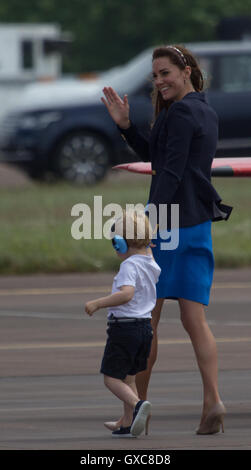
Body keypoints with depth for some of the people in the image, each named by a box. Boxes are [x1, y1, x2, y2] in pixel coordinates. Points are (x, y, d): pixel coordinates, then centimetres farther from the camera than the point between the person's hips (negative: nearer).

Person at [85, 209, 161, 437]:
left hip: (124, 326, -8)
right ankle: (128, 424, 17)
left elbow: (126, 294, -30)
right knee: (129, 377, 17)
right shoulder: (152, 266, 9)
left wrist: (97, 303, -24)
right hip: (145, 326, 8)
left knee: (112, 378, -3)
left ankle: (137, 404, -26)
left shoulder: (129, 266, -16)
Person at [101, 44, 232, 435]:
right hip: (200, 224, 9)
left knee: (145, 316, 1)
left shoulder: (180, 113, -11)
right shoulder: (206, 113, 17)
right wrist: (124, 125, 12)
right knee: (194, 319, 3)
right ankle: (212, 402, -11)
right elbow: (152, 154, 22)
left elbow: (171, 173, -19)